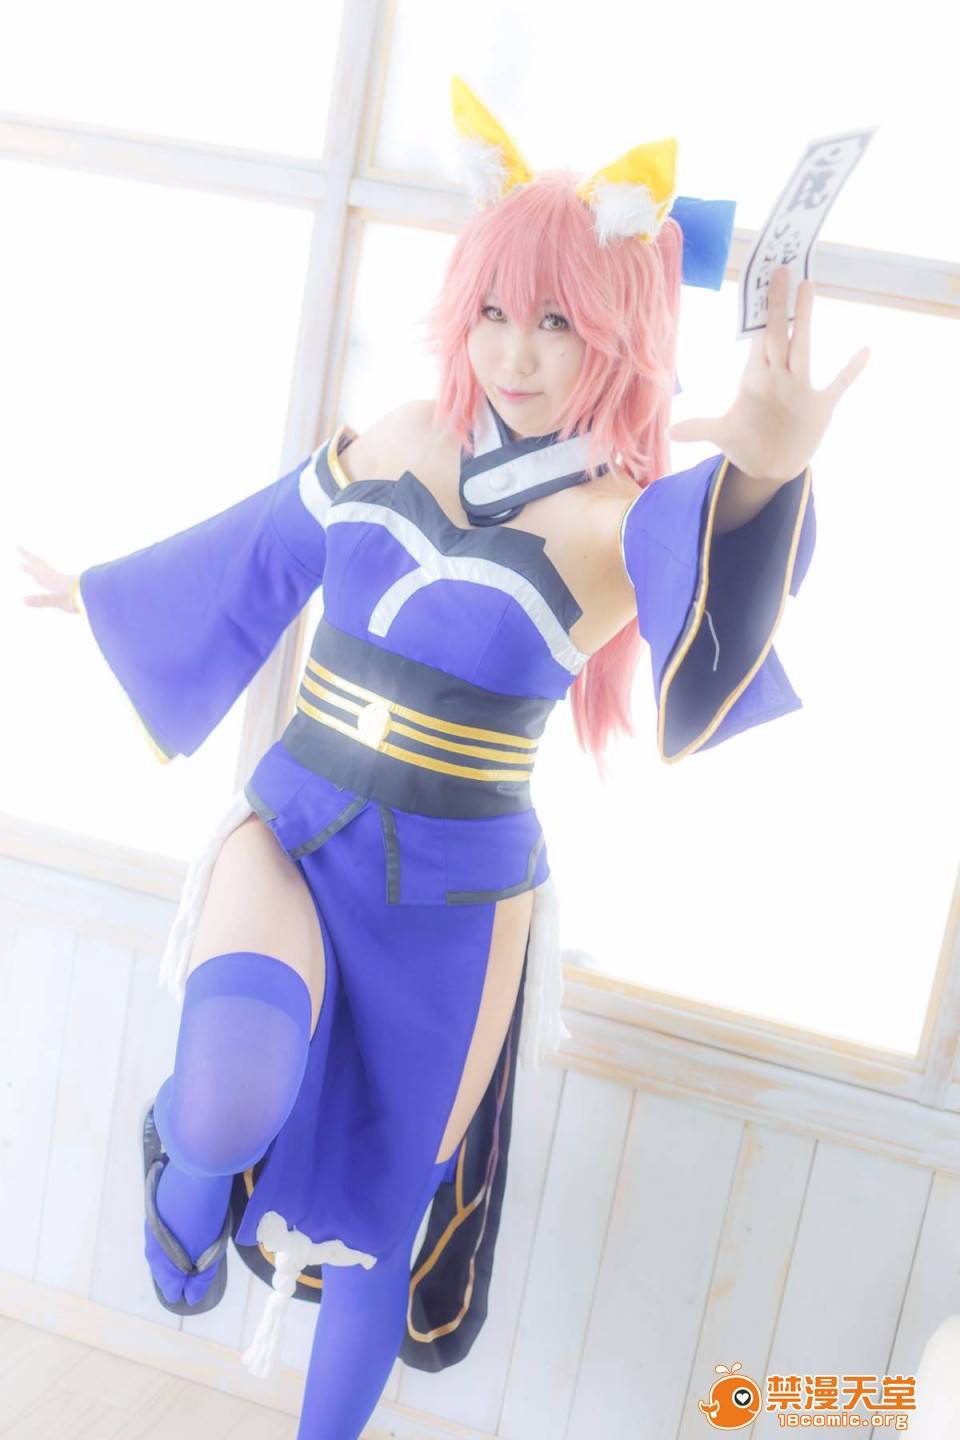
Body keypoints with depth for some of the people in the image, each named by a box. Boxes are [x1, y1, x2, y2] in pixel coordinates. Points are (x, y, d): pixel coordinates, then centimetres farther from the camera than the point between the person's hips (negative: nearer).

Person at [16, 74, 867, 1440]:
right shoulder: (386, 445, -1)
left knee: (377, 1222, 12)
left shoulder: (627, 522, -13)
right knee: (233, 1099, -27)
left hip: (451, 904, -2)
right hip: (288, 834, 2)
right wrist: (99, 591, 32)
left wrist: (766, 475, -57)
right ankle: (193, 1174, 12)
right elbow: (251, 556, 17)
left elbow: (703, 679, -37)